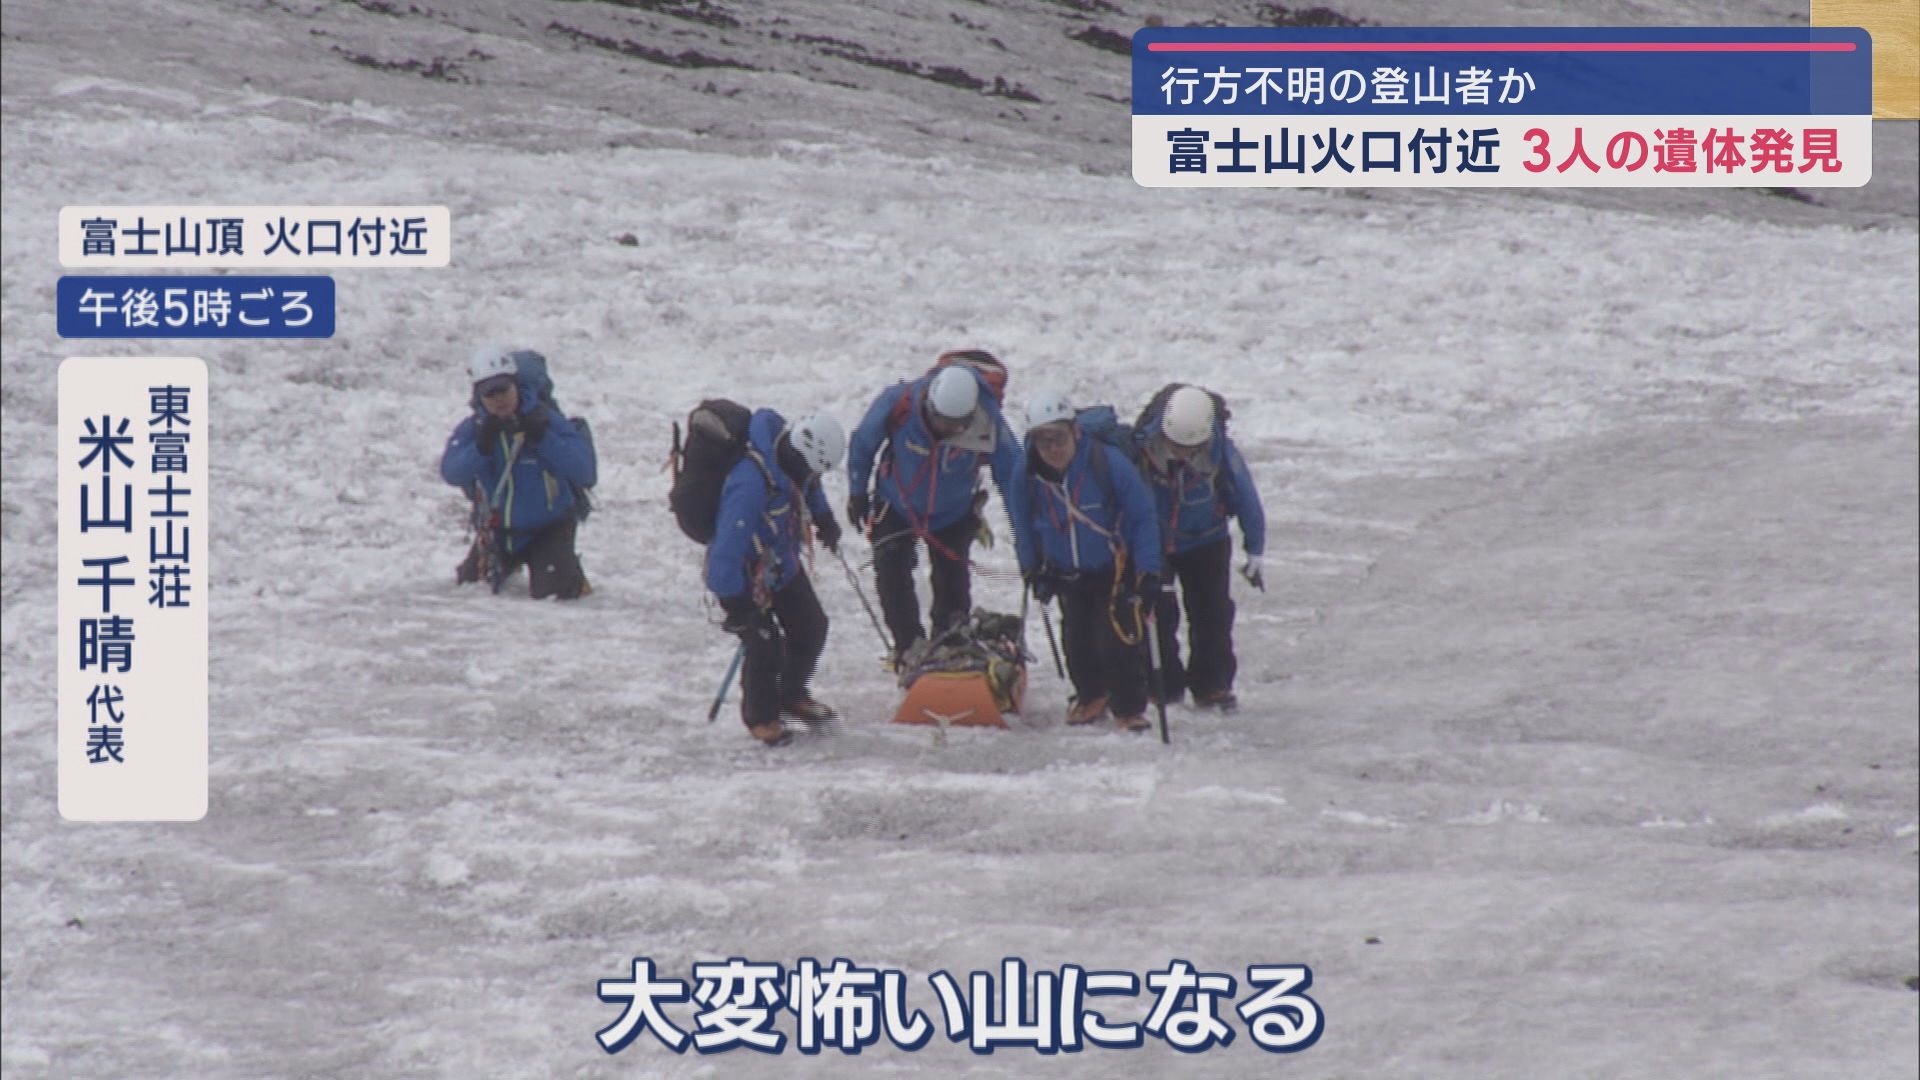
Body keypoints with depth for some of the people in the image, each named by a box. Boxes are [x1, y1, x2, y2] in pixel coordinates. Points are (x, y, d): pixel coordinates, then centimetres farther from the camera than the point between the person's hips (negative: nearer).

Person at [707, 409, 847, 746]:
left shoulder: (793, 455, -14)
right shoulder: (750, 483, -39)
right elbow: (729, 545, -36)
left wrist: (825, 520, 26)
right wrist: (734, 603, -32)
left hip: (783, 562, 8)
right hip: (747, 574, -8)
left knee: (812, 627, 14)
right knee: (764, 648, -7)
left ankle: (792, 696, 38)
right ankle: (761, 716, 19)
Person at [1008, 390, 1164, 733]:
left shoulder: (1109, 463, -25)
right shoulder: (1026, 474, -15)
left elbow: (1142, 517, -16)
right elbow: (1023, 526, 5)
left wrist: (1149, 571, -18)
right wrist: (1033, 571, 9)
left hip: (1116, 569, -4)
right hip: (1066, 573, 4)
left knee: (1118, 638, -12)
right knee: (1077, 640, 9)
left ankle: (1129, 708, 3)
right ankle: (1091, 695, 35)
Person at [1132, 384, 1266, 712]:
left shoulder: (1222, 453, -28)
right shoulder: (1142, 448, -30)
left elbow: (1246, 500, -11)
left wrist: (1254, 553, -3)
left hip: (1205, 541, 0)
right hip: (1151, 542, 0)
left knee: (1212, 612, 1)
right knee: (1156, 613, -2)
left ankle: (1212, 684, 14)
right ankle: (1163, 684, 11)